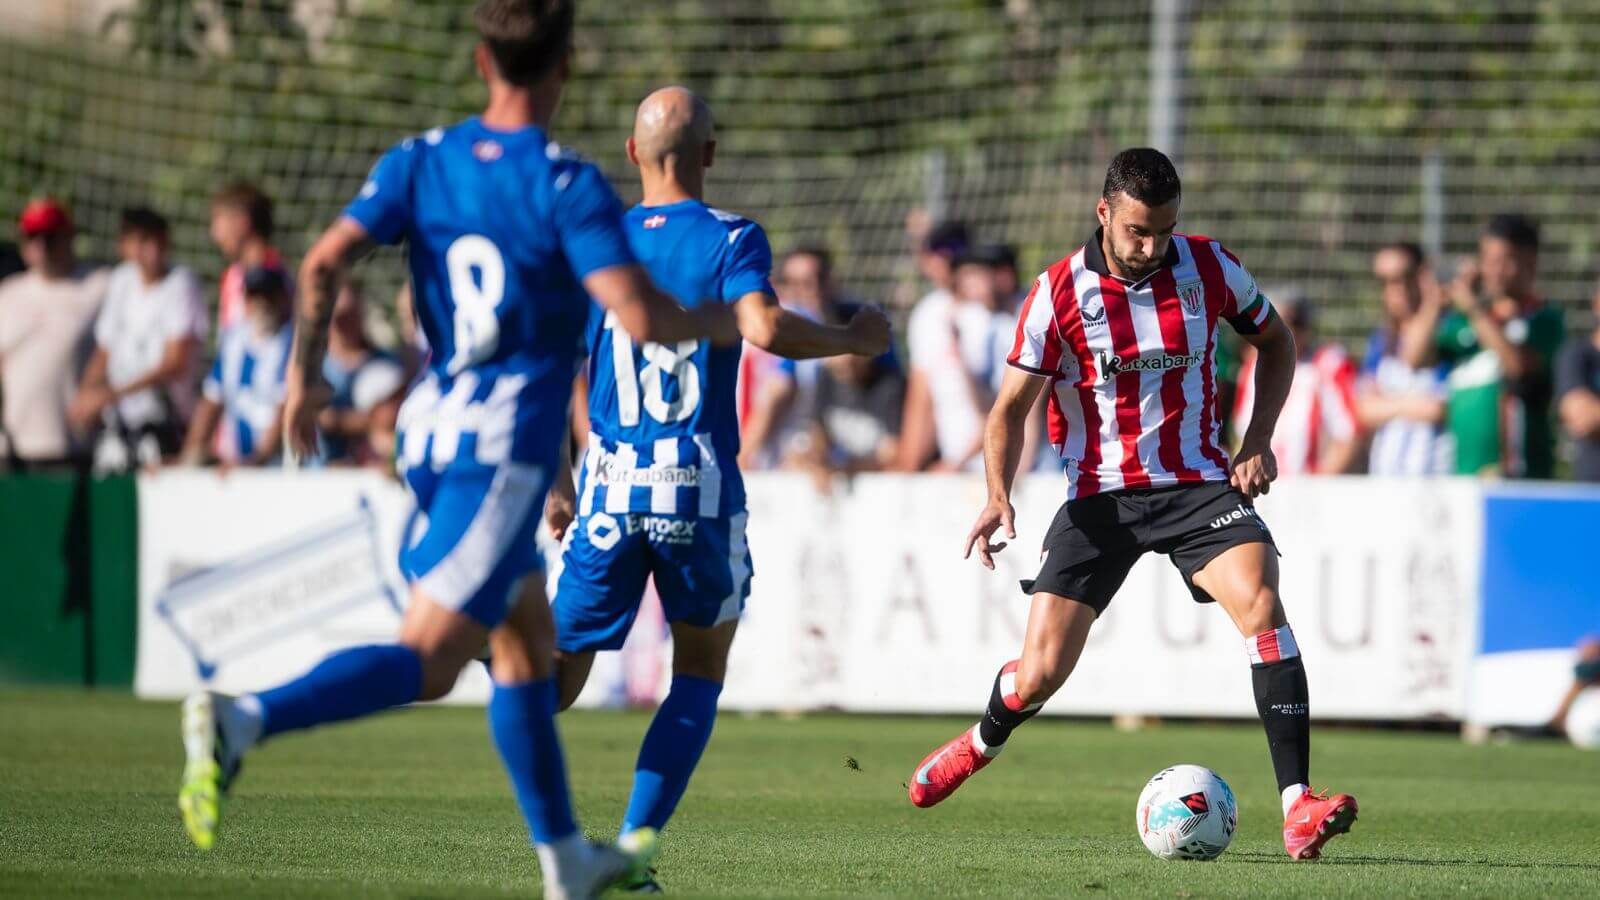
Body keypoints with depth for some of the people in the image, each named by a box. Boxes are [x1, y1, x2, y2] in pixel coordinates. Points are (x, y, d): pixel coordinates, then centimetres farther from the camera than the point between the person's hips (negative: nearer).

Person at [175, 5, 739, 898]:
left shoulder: (420, 161, 3)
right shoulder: (567, 183, -12)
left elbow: (324, 263, -6)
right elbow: (640, 317, -19)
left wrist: (305, 374, 7)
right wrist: (721, 322, 1)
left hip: (432, 426, 8)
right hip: (508, 448, -8)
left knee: (527, 644, 20)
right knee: (427, 661, -11)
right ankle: (244, 719, -32)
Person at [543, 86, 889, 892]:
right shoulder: (732, 239, -2)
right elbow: (763, 328, -21)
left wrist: (553, 484, 17)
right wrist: (852, 340, -5)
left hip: (610, 485, 2)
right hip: (700, 488, -2)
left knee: (566, 661, 6)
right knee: (699, 672, 14)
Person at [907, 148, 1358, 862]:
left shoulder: (1209, 268, -4)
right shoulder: (1059, 293, -10)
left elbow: (1275, 342, 14)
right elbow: (1012, 407, -3)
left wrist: (1258, 441, 1)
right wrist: (999, 496, -20)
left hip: (1196, 481, 1)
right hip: (1098, 494, -1)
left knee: (1261, 603, -26)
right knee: (1040, 674, -5)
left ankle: (1298, 808, -28)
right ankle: (985, 741, 34)